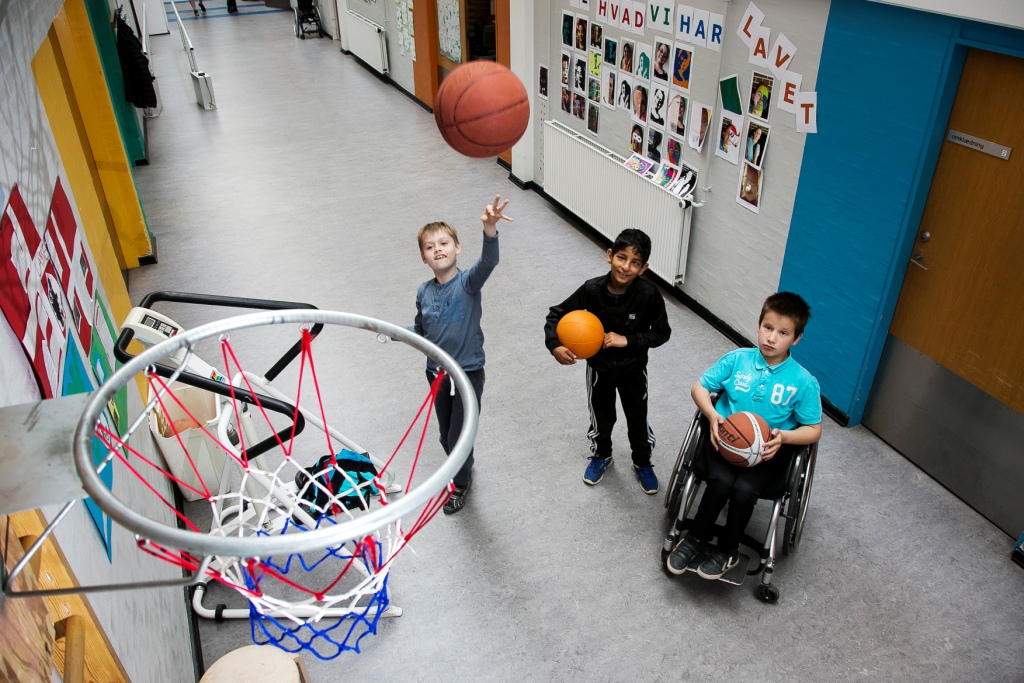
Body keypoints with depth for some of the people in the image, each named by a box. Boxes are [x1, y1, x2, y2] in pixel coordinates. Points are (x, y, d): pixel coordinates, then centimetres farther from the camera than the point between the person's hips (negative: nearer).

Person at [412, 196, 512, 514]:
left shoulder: (468, 282, -18)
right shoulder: (424, 292, -3)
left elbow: (488, 261, -39)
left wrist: (489, 228, -58)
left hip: (468, 372, -5)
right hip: (437, 372, 5)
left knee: (459, 438, 6)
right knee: (446, 437, 21)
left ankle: (461, 483, 36)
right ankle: (463, 467, 52)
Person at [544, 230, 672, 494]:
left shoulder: (649, 295, -27)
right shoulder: (592, 289, -24)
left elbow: (662, 333, -14)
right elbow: (556, 315, -14)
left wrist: (628, 340, -27)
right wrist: (554, 346, -30)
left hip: (633, 369, 0)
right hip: (599, 367, 1)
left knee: (638, 420, 18)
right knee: (601, 417, 22)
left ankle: (642, 464, 46)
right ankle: (601, 456, 51)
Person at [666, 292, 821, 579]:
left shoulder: (804, 381, -5)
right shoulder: (737, 359, -2)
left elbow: (813, 430, 1)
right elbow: (700, 387, 5)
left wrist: (783, 436, -20)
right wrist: (712, 415, -15)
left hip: (770, 448, -1)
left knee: (744, 489, -27)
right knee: (721, 481, -28)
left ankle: (727, 550, 2)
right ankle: (696, 538, 0)